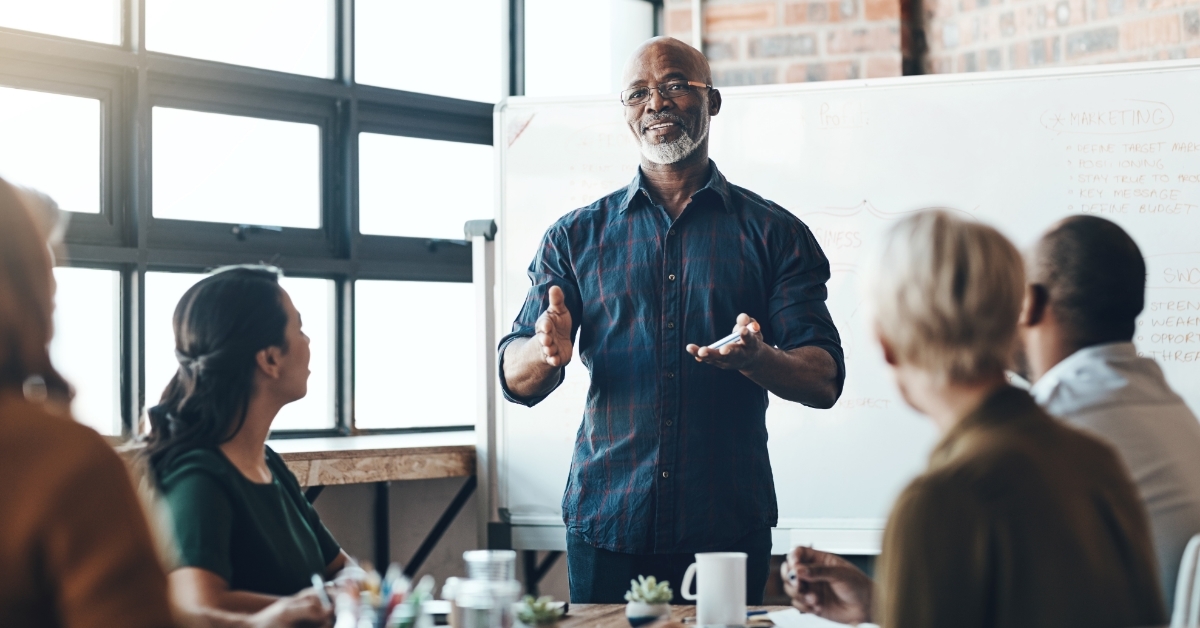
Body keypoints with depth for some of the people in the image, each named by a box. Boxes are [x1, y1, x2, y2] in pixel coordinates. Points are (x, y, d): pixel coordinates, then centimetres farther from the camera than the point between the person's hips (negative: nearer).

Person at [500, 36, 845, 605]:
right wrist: (548, 351, -20)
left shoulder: (774, 233, 5)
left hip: (729, 524, -1)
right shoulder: (577, 236, 9)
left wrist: (758, 359, -24)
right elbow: (515, 381, 5)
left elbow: (824, 381, -1)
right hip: (605, 523, 1)